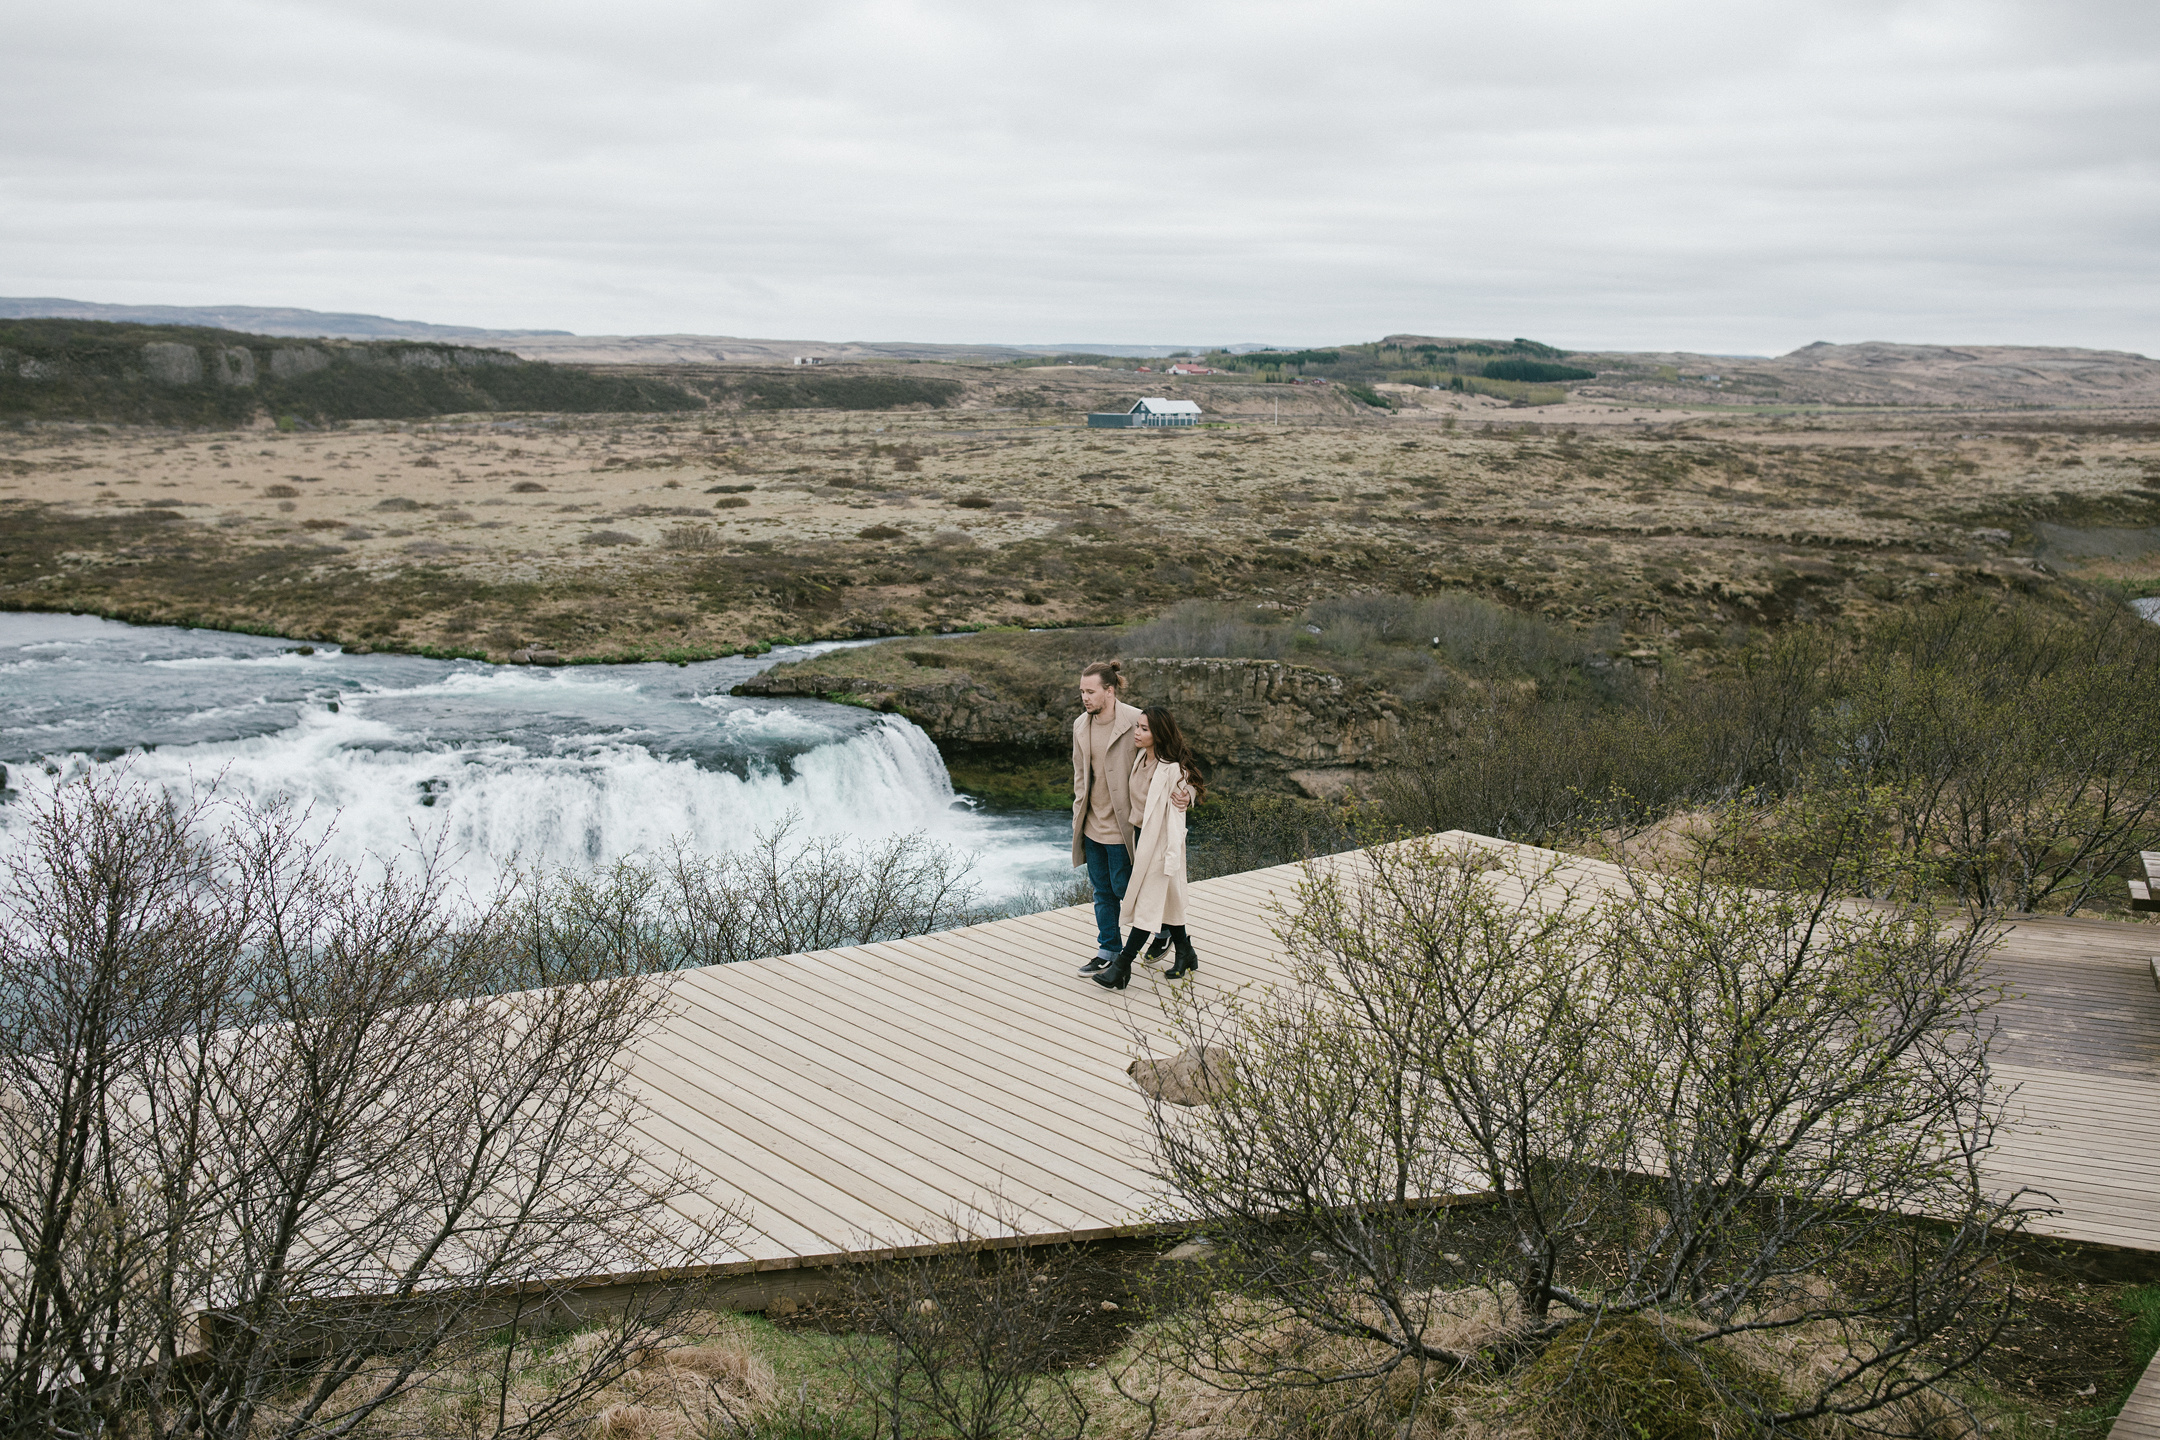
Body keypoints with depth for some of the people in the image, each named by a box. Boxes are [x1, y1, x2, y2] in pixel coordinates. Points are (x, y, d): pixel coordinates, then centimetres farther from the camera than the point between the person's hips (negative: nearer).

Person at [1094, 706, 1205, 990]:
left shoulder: (1173, 770, -21)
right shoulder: (1141, 757, 1)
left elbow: (1175, 817, -19)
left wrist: (1171, 858, -19)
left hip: (1160, 841, -8)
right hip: (1140, 835, 8)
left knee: (1147, 901, -2)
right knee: (1165, 898, 17)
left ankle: (1122, 967, 2)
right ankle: (1186, 955, 30)